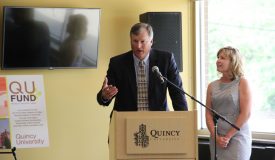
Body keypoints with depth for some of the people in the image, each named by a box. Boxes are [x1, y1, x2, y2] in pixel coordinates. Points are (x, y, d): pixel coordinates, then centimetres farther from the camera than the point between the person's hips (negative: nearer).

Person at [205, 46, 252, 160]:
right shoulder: (212, 86, 8)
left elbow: (246, 113, -8)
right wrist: (216, 136, -8)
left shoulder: (242, 83, -3)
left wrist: (228, 136, -12)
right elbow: (208, 114, 6)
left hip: (237, 136, -3)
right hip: (216, 139, 3)